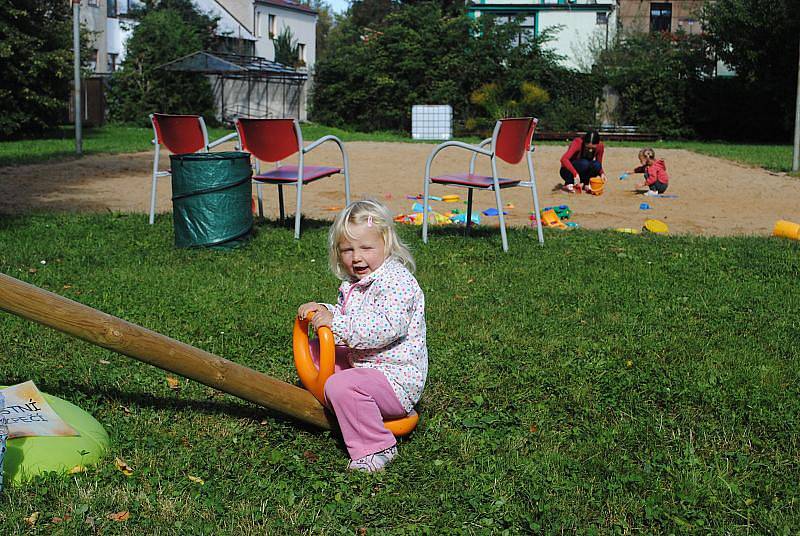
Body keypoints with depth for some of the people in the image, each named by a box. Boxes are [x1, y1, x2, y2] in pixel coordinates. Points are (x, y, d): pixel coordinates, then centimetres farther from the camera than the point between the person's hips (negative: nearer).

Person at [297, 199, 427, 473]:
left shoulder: (396, 281, -20)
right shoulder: (352, 284, 11)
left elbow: (388, 328, -33)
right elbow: (345, 317, 25)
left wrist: (336, 323, -30)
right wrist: (322, 310, 2)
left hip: (397, 378, -10)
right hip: (360, 362, 10)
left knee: (340, 386, -33)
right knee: (312, 352, 16)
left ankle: (375, 448, -21)